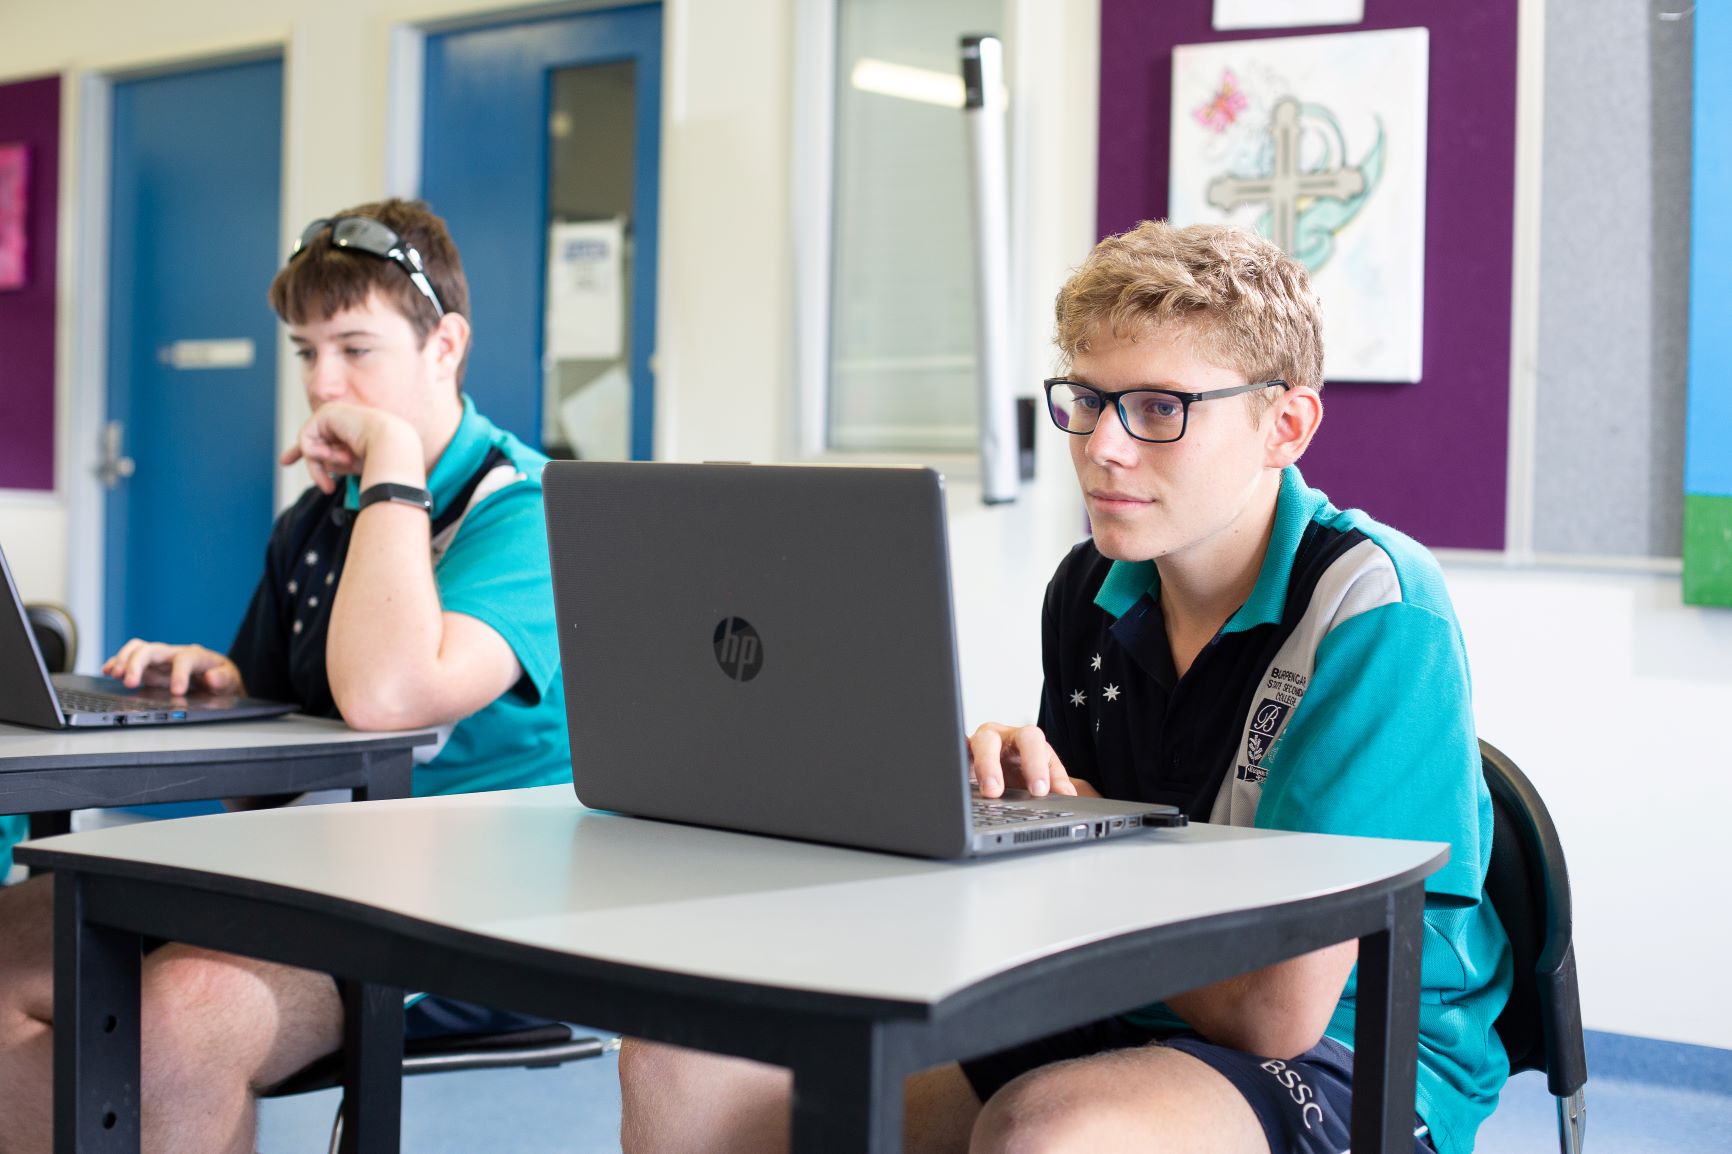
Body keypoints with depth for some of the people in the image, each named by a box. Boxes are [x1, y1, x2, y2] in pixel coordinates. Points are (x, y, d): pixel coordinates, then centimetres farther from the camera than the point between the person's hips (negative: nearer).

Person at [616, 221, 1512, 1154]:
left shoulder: (1374, 611, -17)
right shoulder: (1090, 586, 5)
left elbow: (1276, 1014, -22)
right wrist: (1019, 790, -9)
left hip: (1349, 1055, -6)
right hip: (1113, 1020, 6)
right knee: (679, 1070, -11)